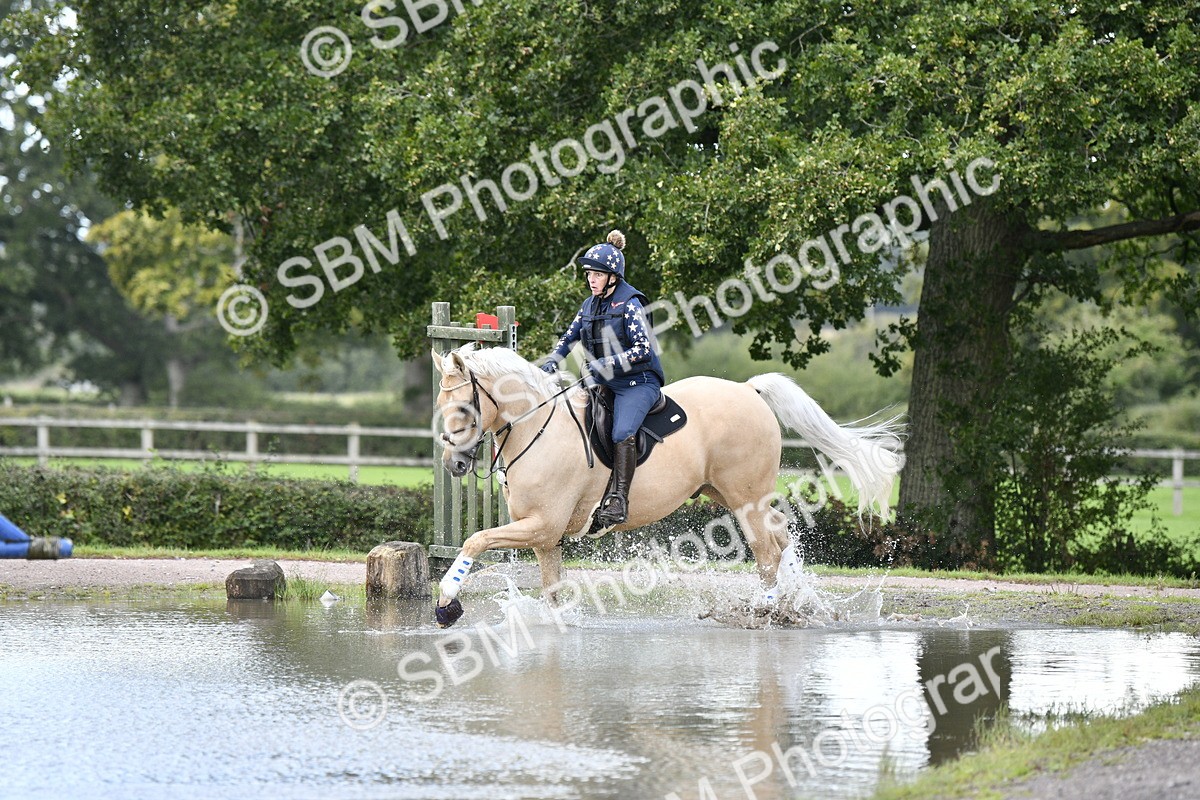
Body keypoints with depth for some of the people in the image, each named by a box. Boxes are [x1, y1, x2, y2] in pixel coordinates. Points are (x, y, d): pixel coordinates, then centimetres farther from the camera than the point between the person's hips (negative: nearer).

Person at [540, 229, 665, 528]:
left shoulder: (630, 304, -12)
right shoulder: (590, 306, 11)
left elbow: (643, 349, -18)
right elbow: (567, 340, 18)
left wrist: (607, 364, -26)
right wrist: (551, 363, -1)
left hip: (637, 383, -9)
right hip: (603, 383, 9)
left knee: (622, 433, -31)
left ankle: (618, 500, -34)